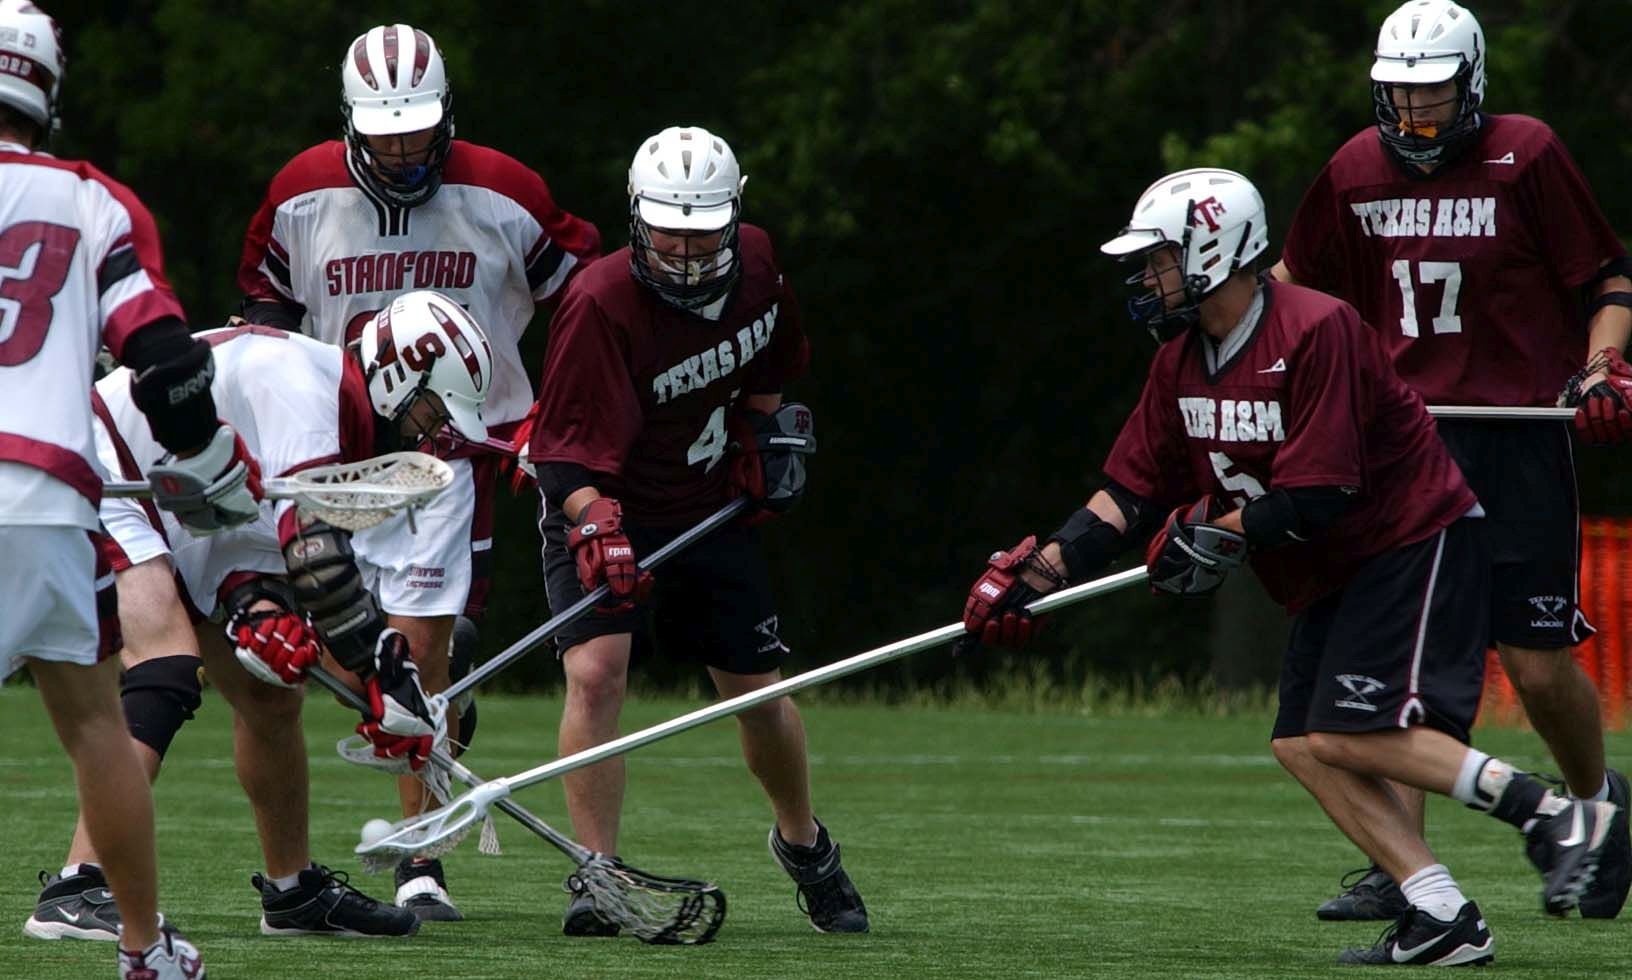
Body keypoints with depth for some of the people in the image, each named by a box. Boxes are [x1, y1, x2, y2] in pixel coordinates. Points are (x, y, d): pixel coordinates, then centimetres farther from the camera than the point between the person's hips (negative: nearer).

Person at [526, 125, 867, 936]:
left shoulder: (755, 262, -8)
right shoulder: (602, 304, -27)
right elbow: (569, 451, -30)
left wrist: (763, 429, 7)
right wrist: (596, 530, -44)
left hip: (708, 506, 5)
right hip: (604, 508, -5)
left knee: (758, 693, 10)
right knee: (595, 672, -24)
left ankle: (804, 844, 37)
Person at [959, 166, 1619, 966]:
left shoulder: (1316, 330, -22)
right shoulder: (1181, 361, 6)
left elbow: (1316, 498, -25)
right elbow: (1129, 494, 8)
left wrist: (1215, 536, -13)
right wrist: (1038, 574, -3)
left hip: (1419, 543, -9)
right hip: (1330, 574, 9)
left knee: (1352, 734, -22)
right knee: (1302, 743, -3)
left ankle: (1553, 813, -17)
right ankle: (1441, 919, -7)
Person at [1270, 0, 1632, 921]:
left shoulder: (1525, 155, -5)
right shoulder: (1356, 172, 6)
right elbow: (1299, 280, 23)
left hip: (1518, 437, -3)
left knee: (1539, 665, -3)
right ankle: (1398, 869, -2)